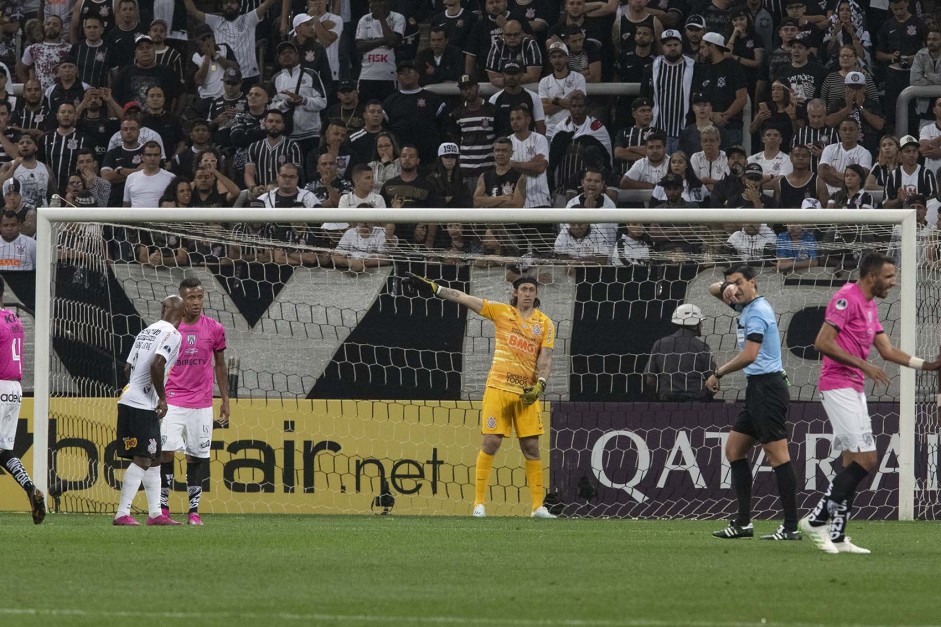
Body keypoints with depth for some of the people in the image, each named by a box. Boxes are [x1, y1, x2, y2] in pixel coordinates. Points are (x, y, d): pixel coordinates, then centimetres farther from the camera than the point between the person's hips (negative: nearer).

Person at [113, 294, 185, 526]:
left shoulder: (146, 332, 17)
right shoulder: (172, 335, -9)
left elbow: (128, 368, 18)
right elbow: (156, 364, -23)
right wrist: (162, 398, -13)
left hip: (129, 401, 9)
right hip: (143, 406, -9)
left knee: (152, 459, 14)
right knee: (142, 459, -9)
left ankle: (155, 513, 17)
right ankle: (122, 514, -12)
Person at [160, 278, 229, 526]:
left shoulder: (214, 329, 4)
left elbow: (220, 366, 13)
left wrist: (225, 401, 11)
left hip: (201, 403, 1)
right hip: (172, 401, -1)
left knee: (196, 456, 2)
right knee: (166, 452, -10)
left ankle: (193, 510, 6)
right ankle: (163, 507, -4)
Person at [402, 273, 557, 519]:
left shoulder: (545, 323, 7)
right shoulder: (502, 312, 5)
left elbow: (545, 357, 0)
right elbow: (464, 298, 2)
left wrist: (540, 384, -16)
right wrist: (433, 288, -5)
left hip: (527, 393, 1)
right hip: (499, 387, -1)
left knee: (531, 448, 1)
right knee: (490, 443, -6)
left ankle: (538, 506, 5)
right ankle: (479, 503, -2)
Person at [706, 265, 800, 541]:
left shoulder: (758, 311, -13)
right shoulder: (745, 306, 16)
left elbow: (748, 356, -22)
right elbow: (713, 289, 27)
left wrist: (718, 374, -10)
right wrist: (725, 287, 2)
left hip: (767, 386, -11)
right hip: (757, 389, 11)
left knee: (777, 455, -12)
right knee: (733, 449, 11)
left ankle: (791, 527, -14)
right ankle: (743, 522, 11)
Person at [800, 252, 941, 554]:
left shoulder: (870, 306, 18)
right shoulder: (846, 299, -12)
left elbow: (887, 350, 20)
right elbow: (823, 342, -19)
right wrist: (864, 366, -20)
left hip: (854, 390, 10)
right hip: (838, 386, -10)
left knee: (853, 465, 7)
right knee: (866, 460, -14)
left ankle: (836, 536, 8)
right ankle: (817, 519, -10)